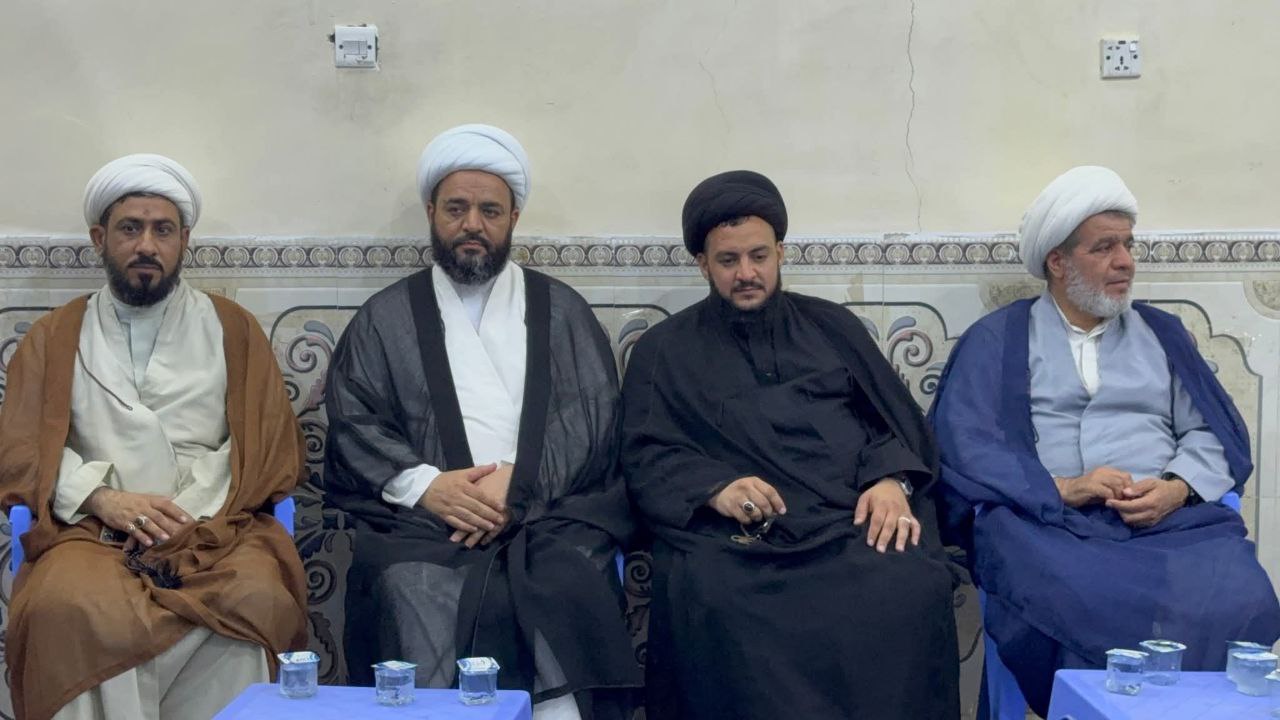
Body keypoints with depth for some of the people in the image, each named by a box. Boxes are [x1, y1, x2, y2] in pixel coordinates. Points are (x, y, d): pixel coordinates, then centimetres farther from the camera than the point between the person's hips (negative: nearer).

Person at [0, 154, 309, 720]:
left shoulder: (232, 329, 17)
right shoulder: (55, 338, 19)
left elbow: (273, 449, 8)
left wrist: (193, 515, -8)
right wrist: (103, 498, -9)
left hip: (216, 529, 0)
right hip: (93, 530, 0)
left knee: (258, 600, -33)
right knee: (69, 607, -35)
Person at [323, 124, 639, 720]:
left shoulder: (561, 311, 18)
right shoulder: (385, 318, 18)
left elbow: (591, 414, 6)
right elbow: (352, 425, 8)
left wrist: (522, 481, -11)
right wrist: (424, 483, -10)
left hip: (549, 517, 0)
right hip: (424, 518, 0)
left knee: (568, 587, -31)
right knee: (413, 595, -31)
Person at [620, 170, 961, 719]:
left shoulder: (833, 326, 23)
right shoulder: (664, 349, 17)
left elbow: (900, 421, 17)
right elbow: (645, 459, 7)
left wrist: (892, 479, -6)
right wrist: (714, 488, -14)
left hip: (854, 520, 2)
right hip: (731, 534, -1)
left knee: (913, 588, -31)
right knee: (709, 603, -36)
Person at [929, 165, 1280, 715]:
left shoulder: (1161, 333, 23)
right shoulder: (997, 340, 12)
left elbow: (1215, 433, 14)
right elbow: (962, 446, 0)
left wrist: (1176, 488, -7)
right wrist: (1060, 488, -13)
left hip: (1171, 521, 3)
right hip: (1045, 525, -3)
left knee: (1235, 603, -29)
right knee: (1090, 610, -36)